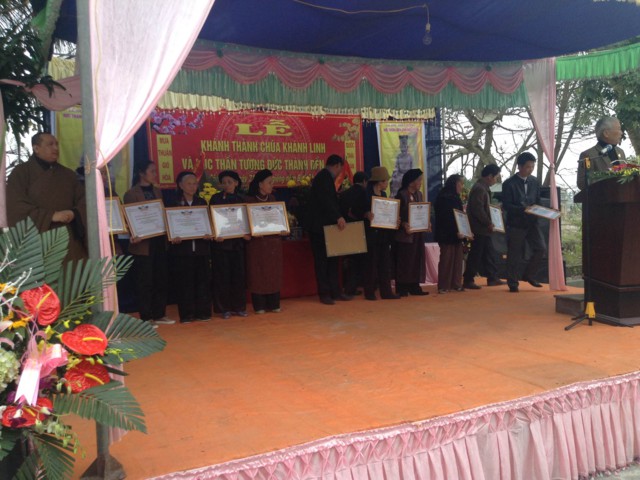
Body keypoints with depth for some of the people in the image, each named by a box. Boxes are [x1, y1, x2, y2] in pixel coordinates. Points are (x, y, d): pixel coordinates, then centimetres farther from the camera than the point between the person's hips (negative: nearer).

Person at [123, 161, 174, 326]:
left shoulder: (157, 191, 13)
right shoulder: (131, 194, -5)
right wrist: (134, 236, -24)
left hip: (159, 243, 6)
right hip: (143, 245, -6)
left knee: (162, 280, 9)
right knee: (144, 282, 0)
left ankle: (159, 314, 20)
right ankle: (146, 317, 8)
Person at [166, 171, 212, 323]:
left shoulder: (202, 203, 11)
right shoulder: (173, 204, 3)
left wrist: (209, 235, -10)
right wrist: (173, 239, -17)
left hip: (201, 247, 2)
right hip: (182, 249, -2)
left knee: (203, 280, 3)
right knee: (185, 282, 0)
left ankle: (203, 312, 12)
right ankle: (186, 314, 8)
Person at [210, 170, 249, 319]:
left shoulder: (240, 199, 10)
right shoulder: (216, 199, 2)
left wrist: (246, 233, -7)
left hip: (237, 242, 3)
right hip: (221, 242, -2)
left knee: (239, 275, 4)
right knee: (223, 276, 0)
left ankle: (239, 307, 14)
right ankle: (224, 308, 8)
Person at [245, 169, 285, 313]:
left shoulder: (272, 199, 10)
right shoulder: (249, 200, -6)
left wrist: (283, 230, -3)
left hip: (274, 241, 5)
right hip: (258, 242, -5)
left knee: (274, 272, 8)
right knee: (258, 273, 0)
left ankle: (273, 304, 16)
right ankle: (259, 306, 8)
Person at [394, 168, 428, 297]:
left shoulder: (418, 194, 13)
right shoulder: (401, 195, -8)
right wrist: (404, 224, -25)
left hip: (418, 233, 7)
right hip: (405, 234, -7)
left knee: (417, 260, 8)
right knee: (404, 261, -4)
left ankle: (414, 287, 14)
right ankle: (402, 288, 1)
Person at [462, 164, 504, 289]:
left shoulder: (483, 187, 14)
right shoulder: (479, 189, -18)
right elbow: (478, 210, -24)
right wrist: (488, 223, -16)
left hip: (483, 228, 10)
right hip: (479, 229, -10)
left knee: (489, 253, 14)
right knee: (476, 255, -4)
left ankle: (492, 278, 21)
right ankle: (468, 280, 3)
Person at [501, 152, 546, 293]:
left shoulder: (534, 181, 8)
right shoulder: (509, 184, -7)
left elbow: (538, 201, 14)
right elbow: (506, 205, -12)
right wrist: (523, 209, -25)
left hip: (532, 222, 4)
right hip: (515, 223, -4)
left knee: (540, 248, -7)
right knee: (514, 255, 1)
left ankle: (529, 275, 13)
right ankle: (513, 284, 13)